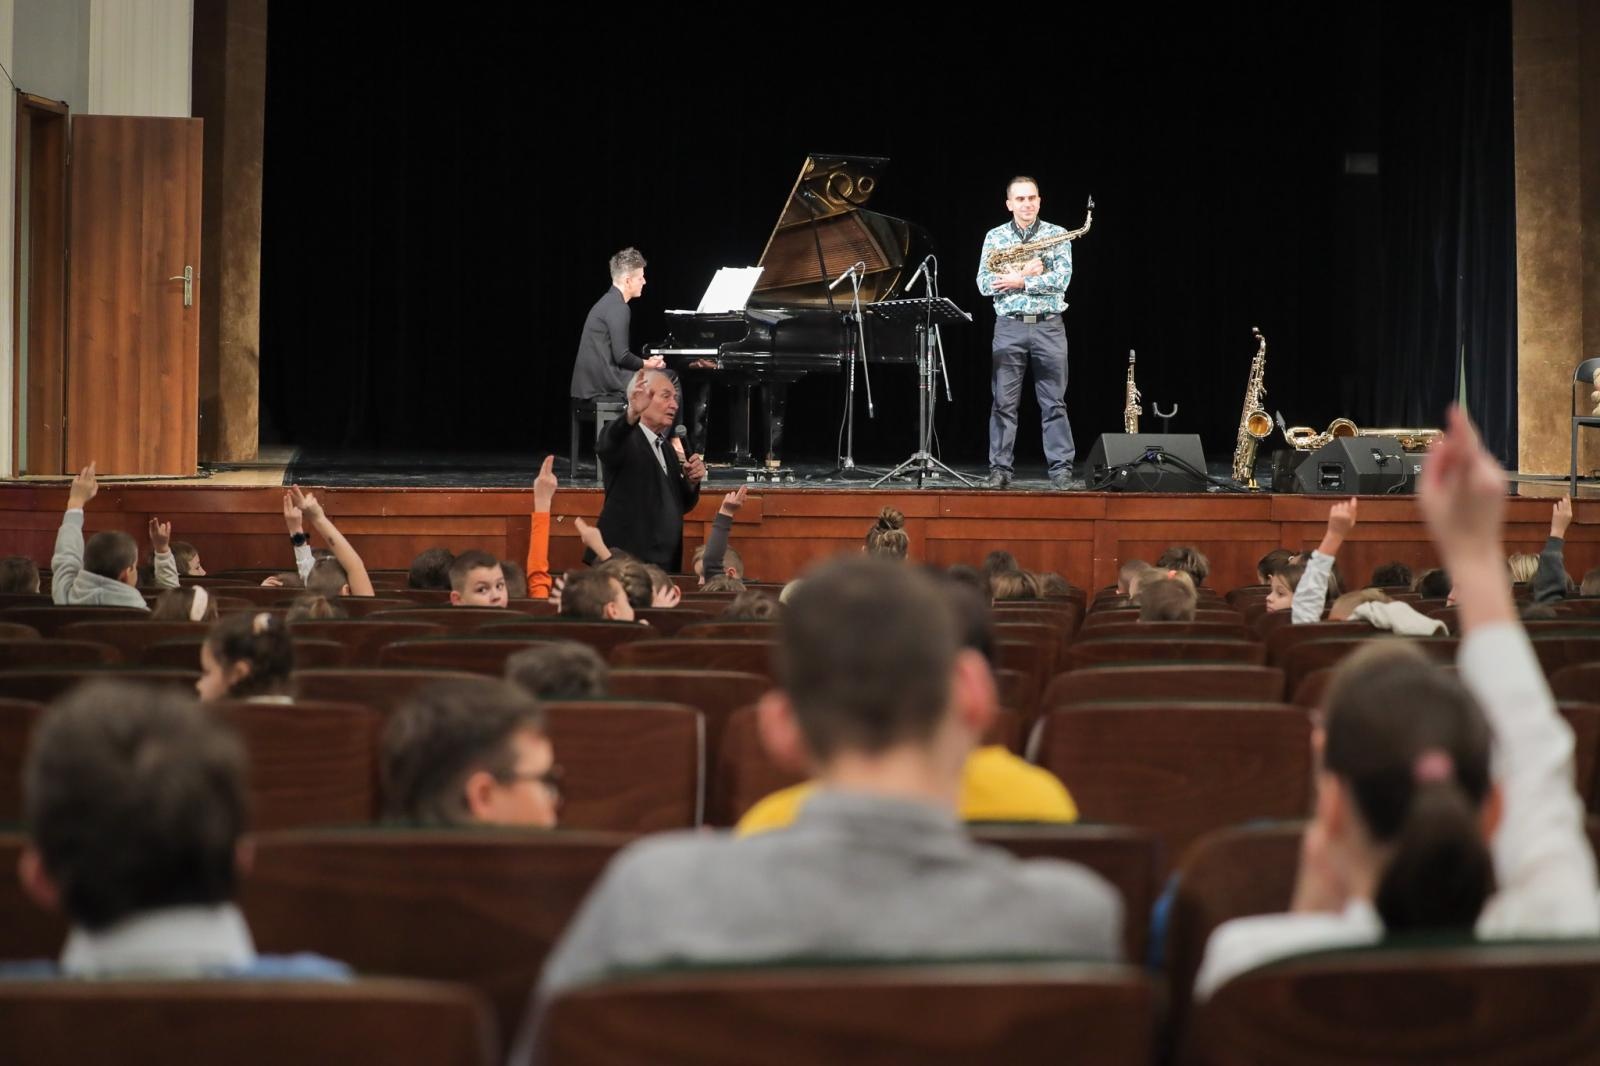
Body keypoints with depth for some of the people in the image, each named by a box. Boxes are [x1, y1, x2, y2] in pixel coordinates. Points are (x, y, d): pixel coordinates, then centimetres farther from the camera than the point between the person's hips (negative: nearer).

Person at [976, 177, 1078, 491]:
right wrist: (1025, 273, -12)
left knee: (1054, 403, 0)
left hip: (1049, 326, 0)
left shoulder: (1057, 235, 5)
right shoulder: (995, 237, 8)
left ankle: (1061, 471, 0)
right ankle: (999, 471, 3)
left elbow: (1062, 278, -8)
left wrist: (1019, 282, -13)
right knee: (1004, 402, 0)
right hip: (1009, 326, 0)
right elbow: (985, 284, -2)